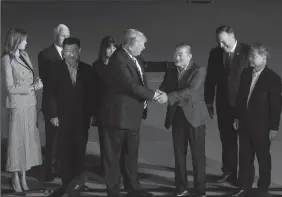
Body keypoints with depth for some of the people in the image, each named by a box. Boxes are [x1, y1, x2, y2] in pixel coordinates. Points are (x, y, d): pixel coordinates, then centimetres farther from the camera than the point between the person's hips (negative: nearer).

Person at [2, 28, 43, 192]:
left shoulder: (25, 55, 9)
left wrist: (37, 82, -9)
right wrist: (32, 87, -13)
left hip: (31, 103, 6)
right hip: (18, 105, -6)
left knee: (29, 139, 8)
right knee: (18, 140, 2)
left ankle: (23, 177, 17)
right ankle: (15, 178, 14)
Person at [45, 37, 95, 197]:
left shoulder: (87, 69, 3)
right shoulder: (55, 69, -2)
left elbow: (91, 93, 6)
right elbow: (50, 93, -2)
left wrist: (91, 114, 1)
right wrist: (53, 115, -8)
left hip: (82, 119, 1)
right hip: (63, 118, -1)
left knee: (80, 152, 6)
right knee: (65, 153, 5)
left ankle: (77, 181, 19)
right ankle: (67, 183, 15)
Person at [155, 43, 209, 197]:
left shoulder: (199, 70, -10)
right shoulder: (170, 71, 8)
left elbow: (191, 90, -23)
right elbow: (164, 89, 2)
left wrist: (169, 97, -33)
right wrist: (159, 95, -23)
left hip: (194, 116, -5)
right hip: (177, 116, 5)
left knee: (198, 155, 2)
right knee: (179, 154, 9)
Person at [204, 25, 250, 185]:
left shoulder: (248, 51, -13)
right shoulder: (215, 52, -1)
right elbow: (210, 79, 4)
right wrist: (209, 102, 4)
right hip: (223, 103, 4)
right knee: (227, 140, 14)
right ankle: (228, 170, 29)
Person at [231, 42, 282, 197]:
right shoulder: (246, 73, 1)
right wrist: (237, 117, 10)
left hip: (261, 127, -5)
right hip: (245, 124, 5)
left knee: (263, 159, 11)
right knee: (244, 158, 14)